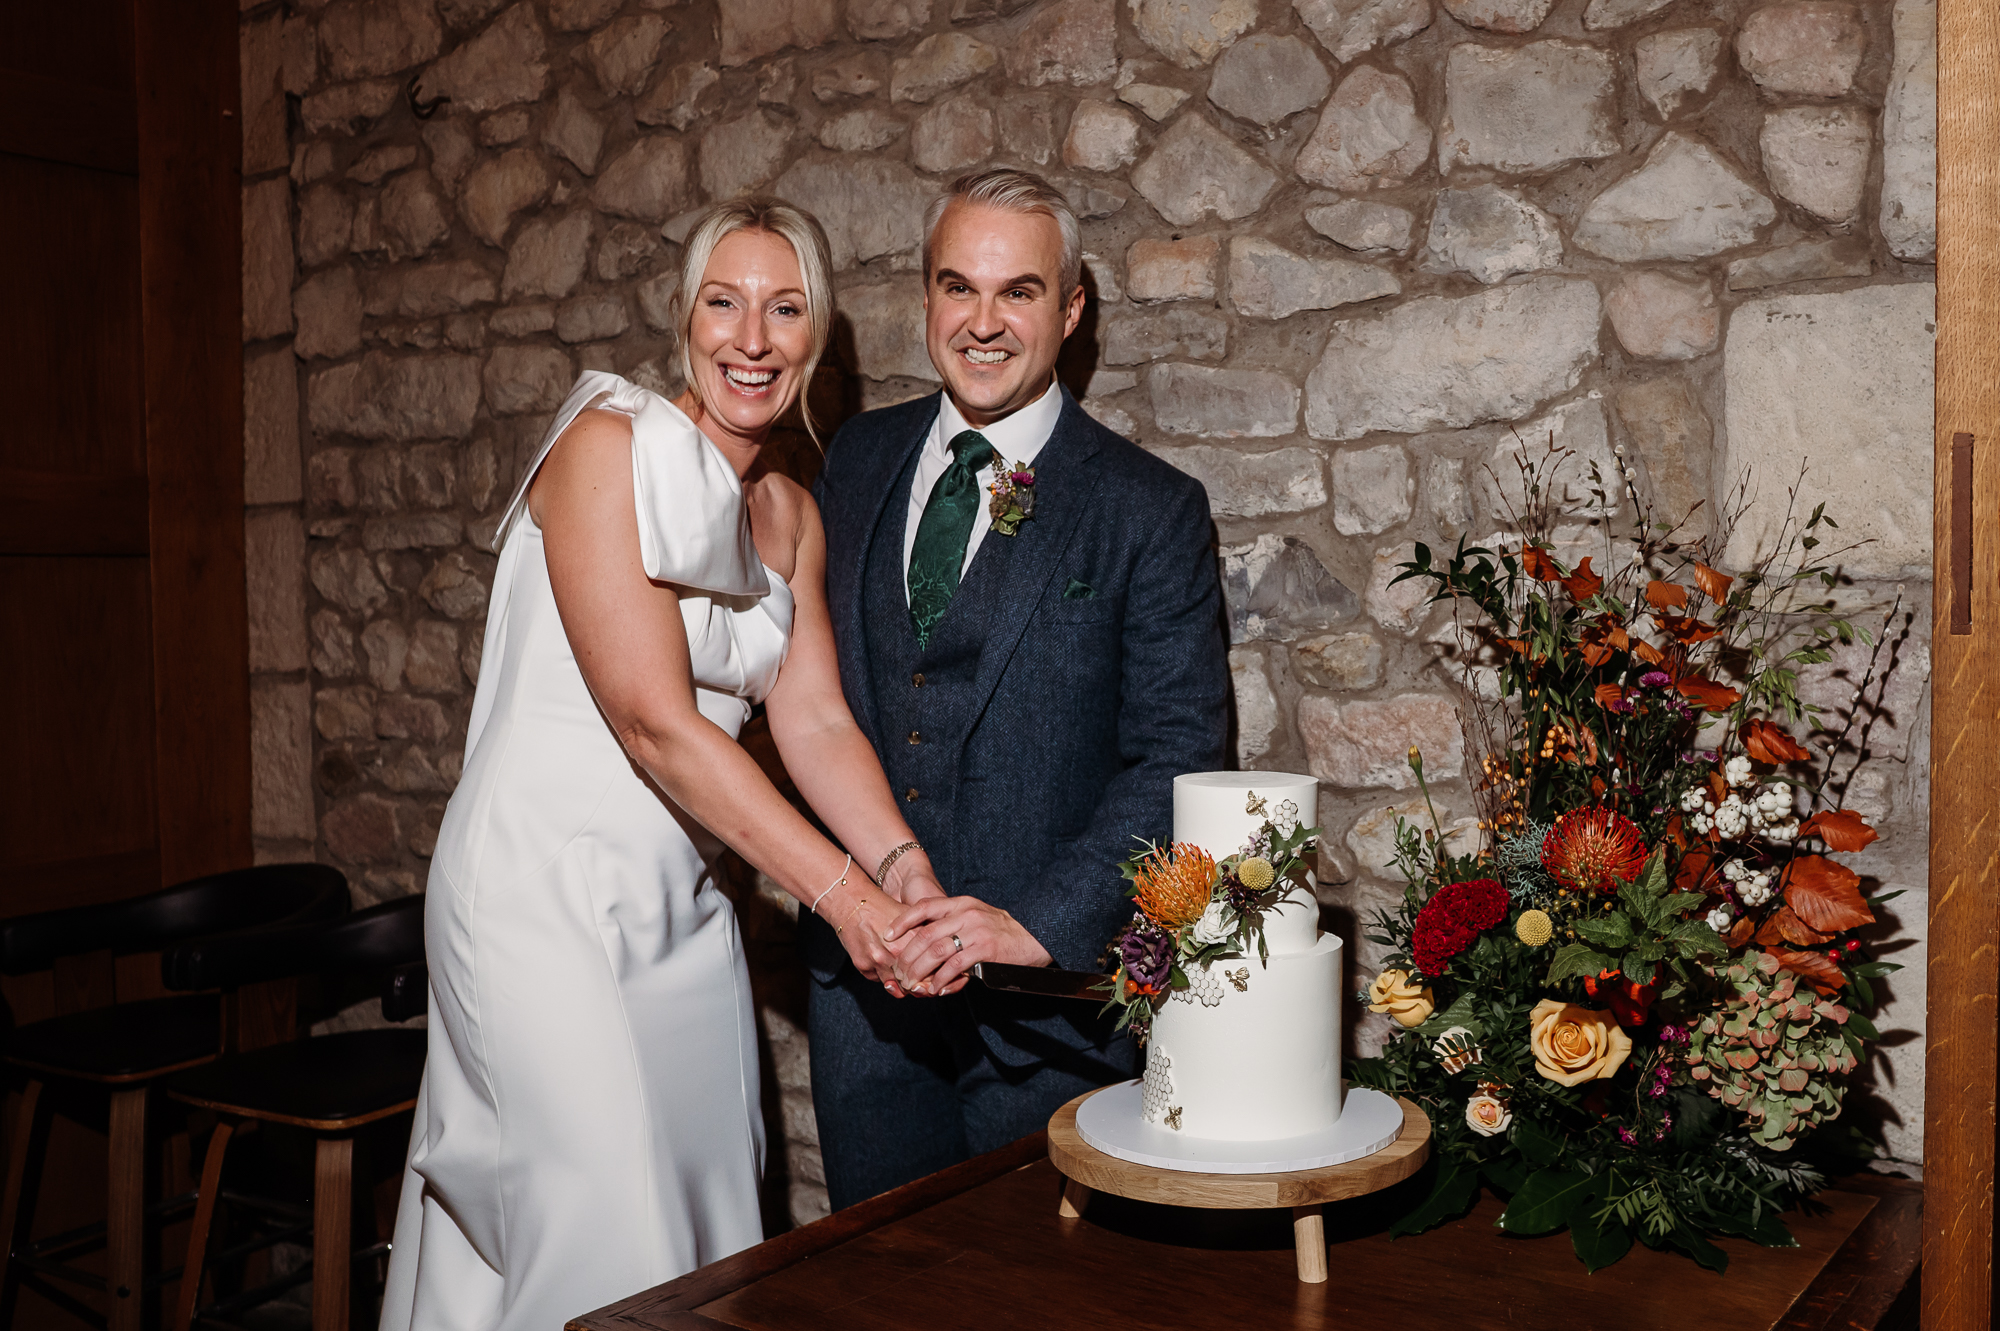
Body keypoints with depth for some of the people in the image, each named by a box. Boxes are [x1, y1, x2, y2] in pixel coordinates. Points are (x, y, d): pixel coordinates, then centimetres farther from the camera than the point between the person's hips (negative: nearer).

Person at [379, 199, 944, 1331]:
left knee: (711, 1225, 13)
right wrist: (841, 888, -23)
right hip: (544, 892, -7)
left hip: (685, 903, 7)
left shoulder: (795, 515, 9)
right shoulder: (609, 446, -14)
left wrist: (907, 867, -17)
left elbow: (815, 717, 2)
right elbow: (653, 720, -20)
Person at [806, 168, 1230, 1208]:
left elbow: (1177, 756, -10)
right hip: (861, 966, 4)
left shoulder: (1150, 510, -7)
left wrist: (1038, 922, -21)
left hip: (1049, 983, -3)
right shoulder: (857, 460, 6)